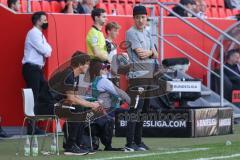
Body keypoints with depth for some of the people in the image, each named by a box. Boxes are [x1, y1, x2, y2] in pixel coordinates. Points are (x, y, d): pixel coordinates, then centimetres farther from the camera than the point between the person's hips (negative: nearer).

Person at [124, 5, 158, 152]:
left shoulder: (147, 33, 18)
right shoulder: (131, 33, -6)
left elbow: (155, 54, 12)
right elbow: (140, 54, -14)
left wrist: (148, 53, -9)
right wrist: (152, 53, 2)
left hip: (150, 73, 8)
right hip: (138, 73, -8)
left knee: (144, 107, 10)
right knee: (136, 108, -14)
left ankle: (138, 141, 16)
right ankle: (130, 144, -17)